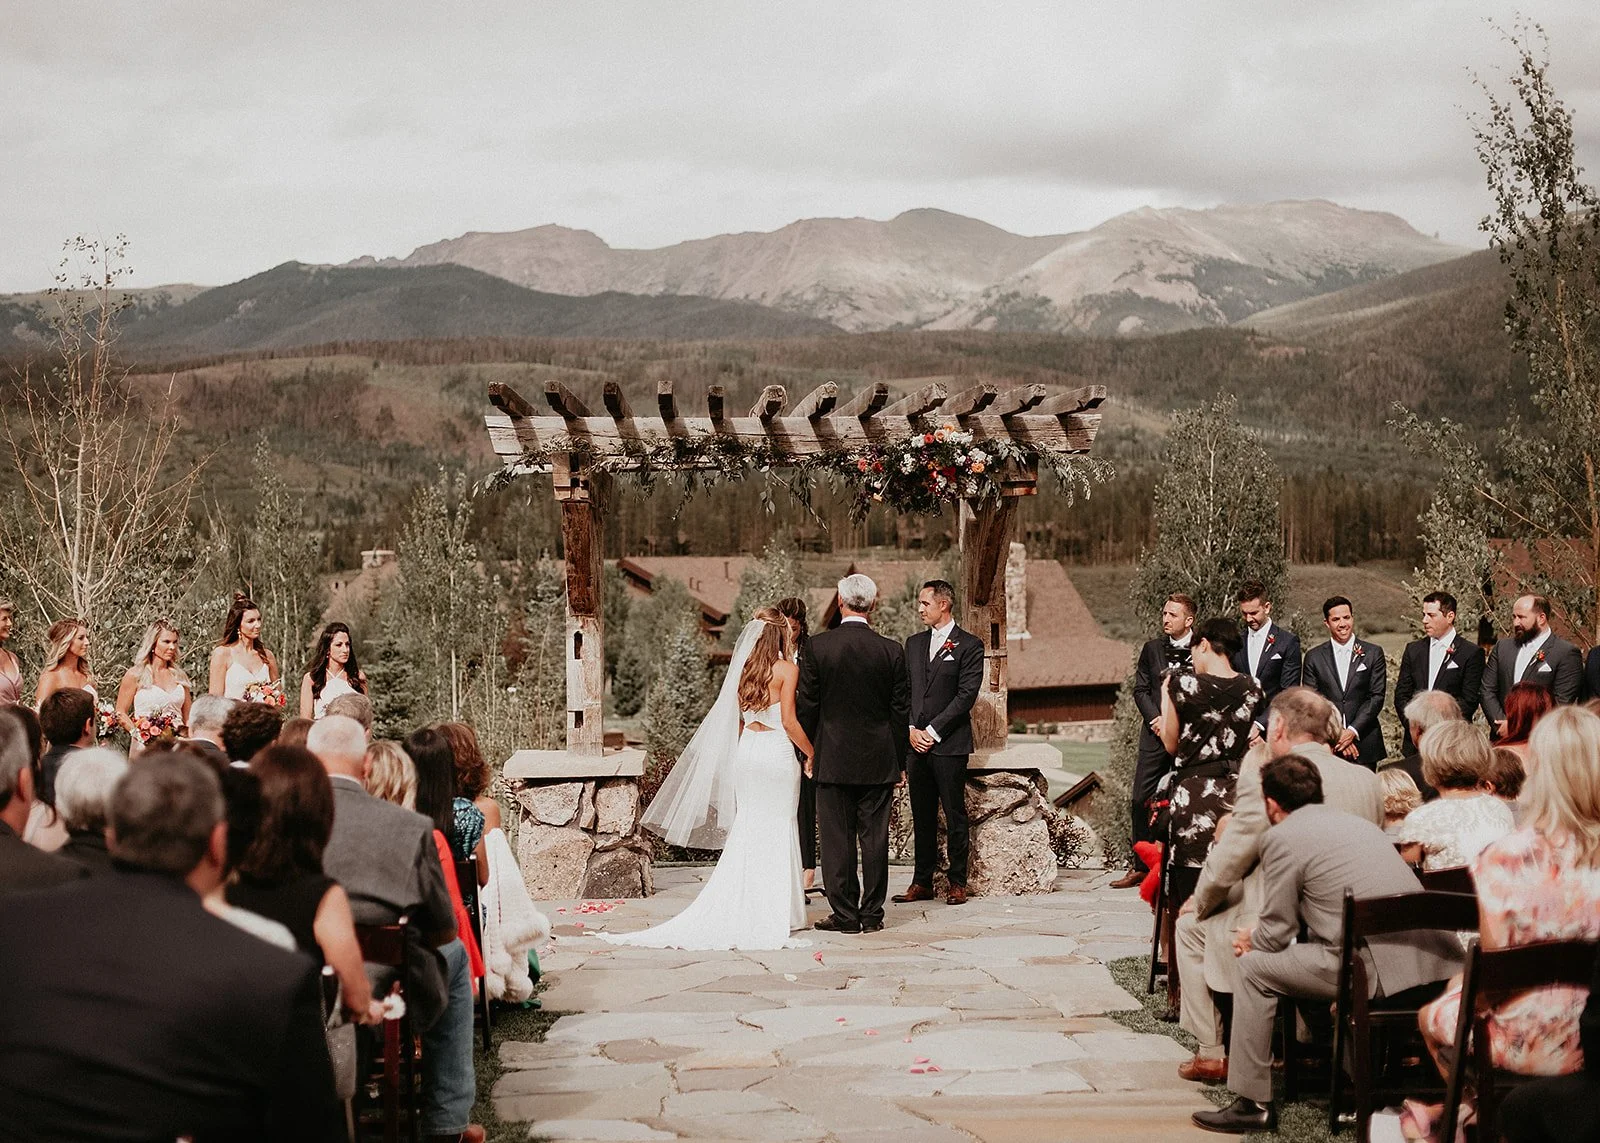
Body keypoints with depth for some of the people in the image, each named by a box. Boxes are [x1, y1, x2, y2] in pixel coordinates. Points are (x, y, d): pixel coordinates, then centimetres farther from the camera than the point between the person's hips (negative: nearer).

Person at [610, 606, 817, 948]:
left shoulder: (744, 668, 7)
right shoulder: (786, 669, -10)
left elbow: (737, 720, 12)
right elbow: (789, 721, -13)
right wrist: (812, 753, -2)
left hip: (747, 752, 6)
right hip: (777, 754, -5)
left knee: (747, 828, 12)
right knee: (776, 832, 2)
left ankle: (736, 910, 10)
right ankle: (770, 916, 5)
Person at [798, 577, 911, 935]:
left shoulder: (817, 647, -7)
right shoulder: (892, 651, -4)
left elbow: (807, 706, -2)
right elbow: (901, 711, 1)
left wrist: (809, 751, 12)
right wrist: (900, 763, 10)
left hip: (833, 759, -1)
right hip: (878, 761, 1)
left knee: (837, 838, 4)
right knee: (875, 838, 7)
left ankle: (845, 914, 7)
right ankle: (872, 914, 12)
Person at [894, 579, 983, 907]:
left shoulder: (969, 645, -2)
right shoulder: (913, 644, 16)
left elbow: (967, 694, -9)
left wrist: (933, 731, -12)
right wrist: (911, 730, -2)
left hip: (949, 744, -5)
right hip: (916, 743, 5)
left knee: (955, 815, -1)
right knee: (922, 816, 8)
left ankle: (957, 882, 5)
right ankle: (922, 882, 12)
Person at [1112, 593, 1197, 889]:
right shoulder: (1152, 649, 10)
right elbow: (1140, 690, 10)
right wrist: (1156, 719, -5)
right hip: (1156, 733, 3)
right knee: (1142, 800, 1)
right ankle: (1139, 867, 9)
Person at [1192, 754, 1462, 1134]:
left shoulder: (1282, 837, 0)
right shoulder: (1359, 822, 24)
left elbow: (1276, 933, 2)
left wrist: (1252, 940, 25)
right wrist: (1263, 936, 37)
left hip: (1376, 970, -8)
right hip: (1435, 960, 8)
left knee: (1253, 968, 8)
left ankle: (1253, 1104, 10)